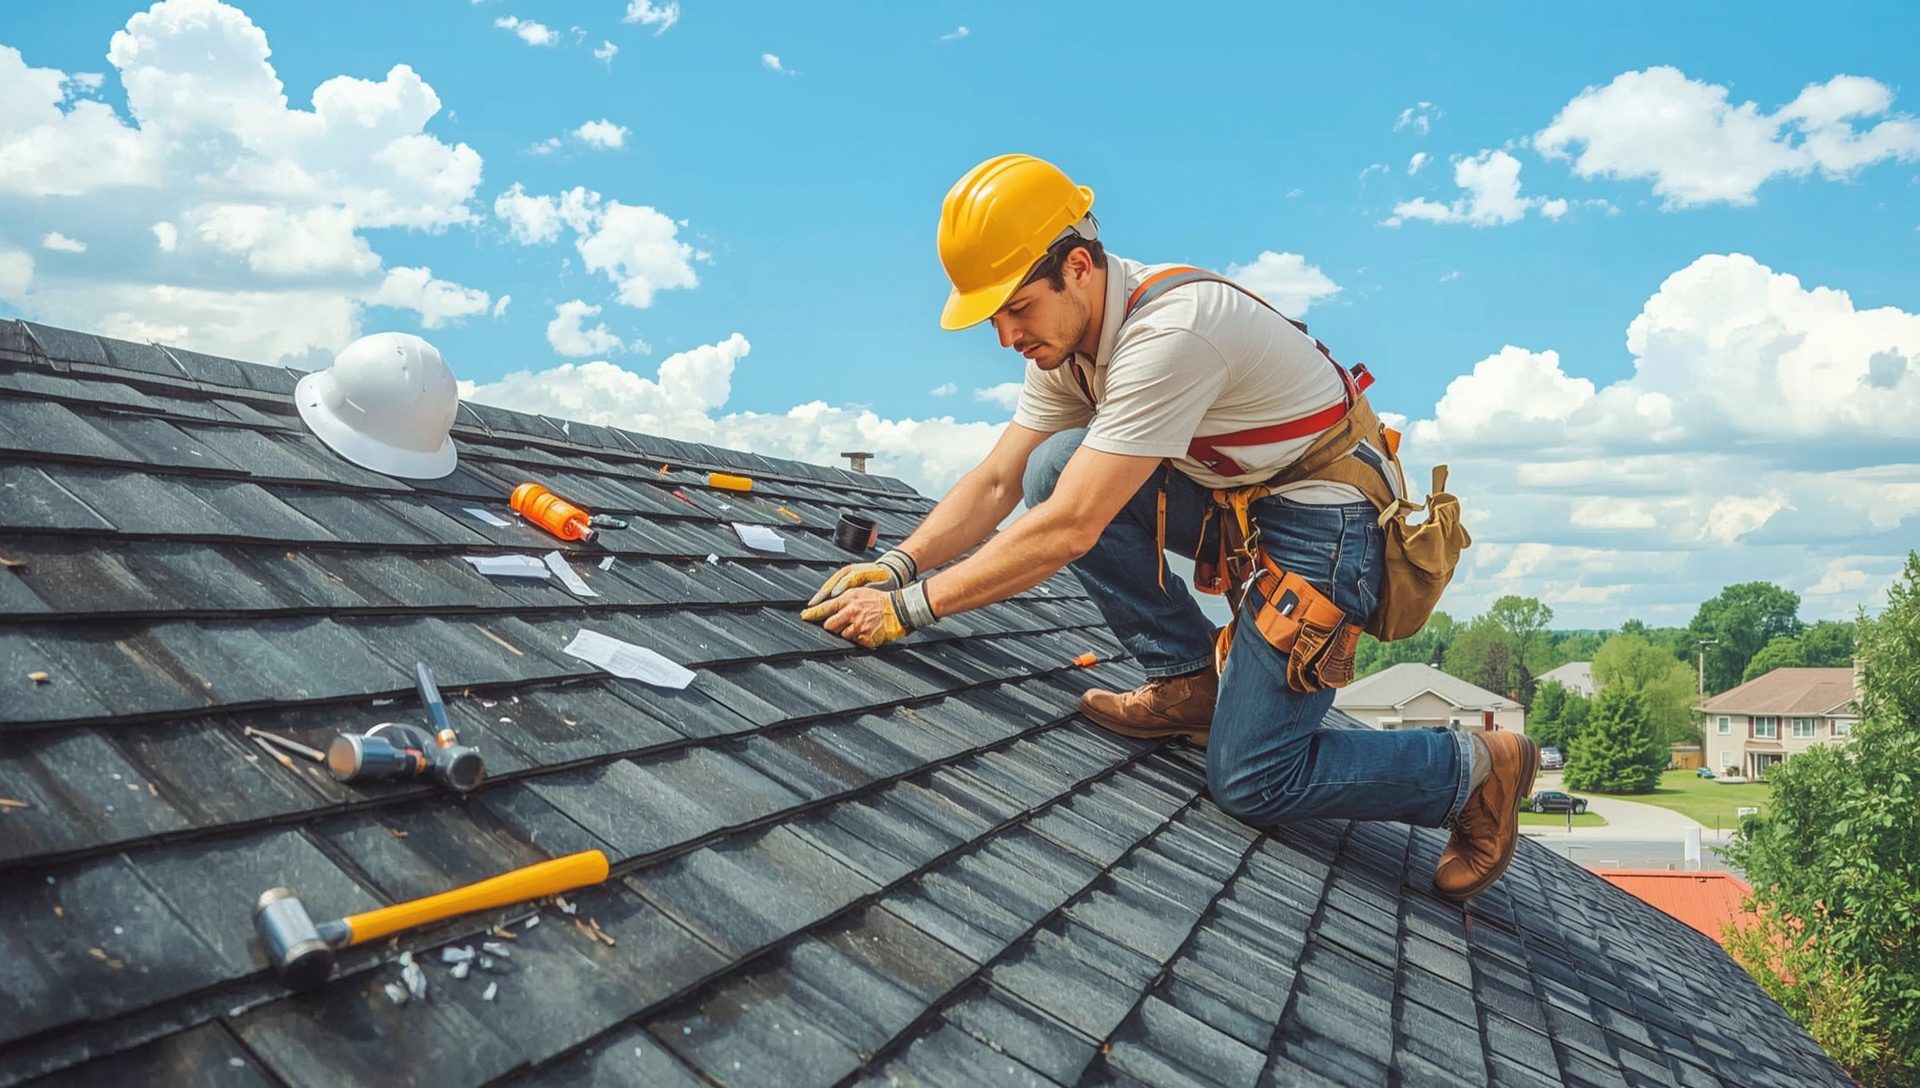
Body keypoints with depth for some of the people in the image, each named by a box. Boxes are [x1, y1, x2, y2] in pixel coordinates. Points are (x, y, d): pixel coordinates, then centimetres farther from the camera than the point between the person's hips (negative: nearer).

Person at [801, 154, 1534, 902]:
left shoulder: (1167, 334, -31)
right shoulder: (1063, 334, -3)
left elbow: (1069, 532, -33)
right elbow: (996, 483, -1)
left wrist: (909, 609, -29)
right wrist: (898, 565, -16)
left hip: (1325, 514, -8)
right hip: (1236, 494, 8)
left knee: (1250, 784, -11)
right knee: (1054, 468, -12)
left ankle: (1477, 769, 11)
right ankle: (1190, 683, 1)